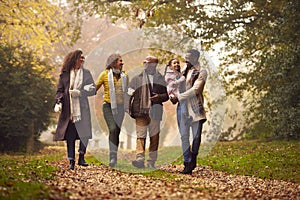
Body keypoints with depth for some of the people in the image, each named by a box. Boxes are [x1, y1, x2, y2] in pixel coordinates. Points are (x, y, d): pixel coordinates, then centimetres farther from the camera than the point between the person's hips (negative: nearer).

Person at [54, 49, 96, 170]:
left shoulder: (86, 73, 8)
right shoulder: (65, 74, 6)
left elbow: (93, 90, 4)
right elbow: (59, 90, 8)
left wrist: (79, 92, -11)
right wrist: (58, 102, -9)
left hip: (82, 109, 1)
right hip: (68, 109, -1)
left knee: (84, 133, -4)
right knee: (70, 135, 0)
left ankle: (81, 157, 9)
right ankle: (71, 161, 5)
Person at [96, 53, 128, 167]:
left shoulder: (124, 76, 12)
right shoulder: (105, 74, -1)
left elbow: (127, 91, 23)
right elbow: (95, 88, 4)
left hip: (120, 107, 4)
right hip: (108, 106, -4)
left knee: (117, 131, 5)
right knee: (113, 129, -20)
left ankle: (113, 158, 15)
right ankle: (113, 156, -20)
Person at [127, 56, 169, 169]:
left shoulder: (160, 79, 14)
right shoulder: (138, 78, 14)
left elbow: (166, 95, 13)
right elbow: (130, 93, 12)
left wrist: (159, 97, -9)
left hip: (155, 111, 1)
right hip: (141, 111, -1)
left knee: (154, 136, 2)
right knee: (141, 136, -10)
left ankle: (151, 161, 7)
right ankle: (140, 159, -18)